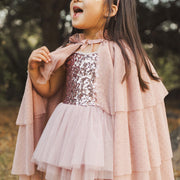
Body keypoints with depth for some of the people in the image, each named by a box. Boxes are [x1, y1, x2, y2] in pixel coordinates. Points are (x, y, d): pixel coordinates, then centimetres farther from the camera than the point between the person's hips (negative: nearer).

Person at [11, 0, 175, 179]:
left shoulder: (120, 51, -6)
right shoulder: (70, 49, 8)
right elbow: (48, 90, 15)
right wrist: (34, 69, -3)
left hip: (99, 131, -5)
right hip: (65, 132, 5)